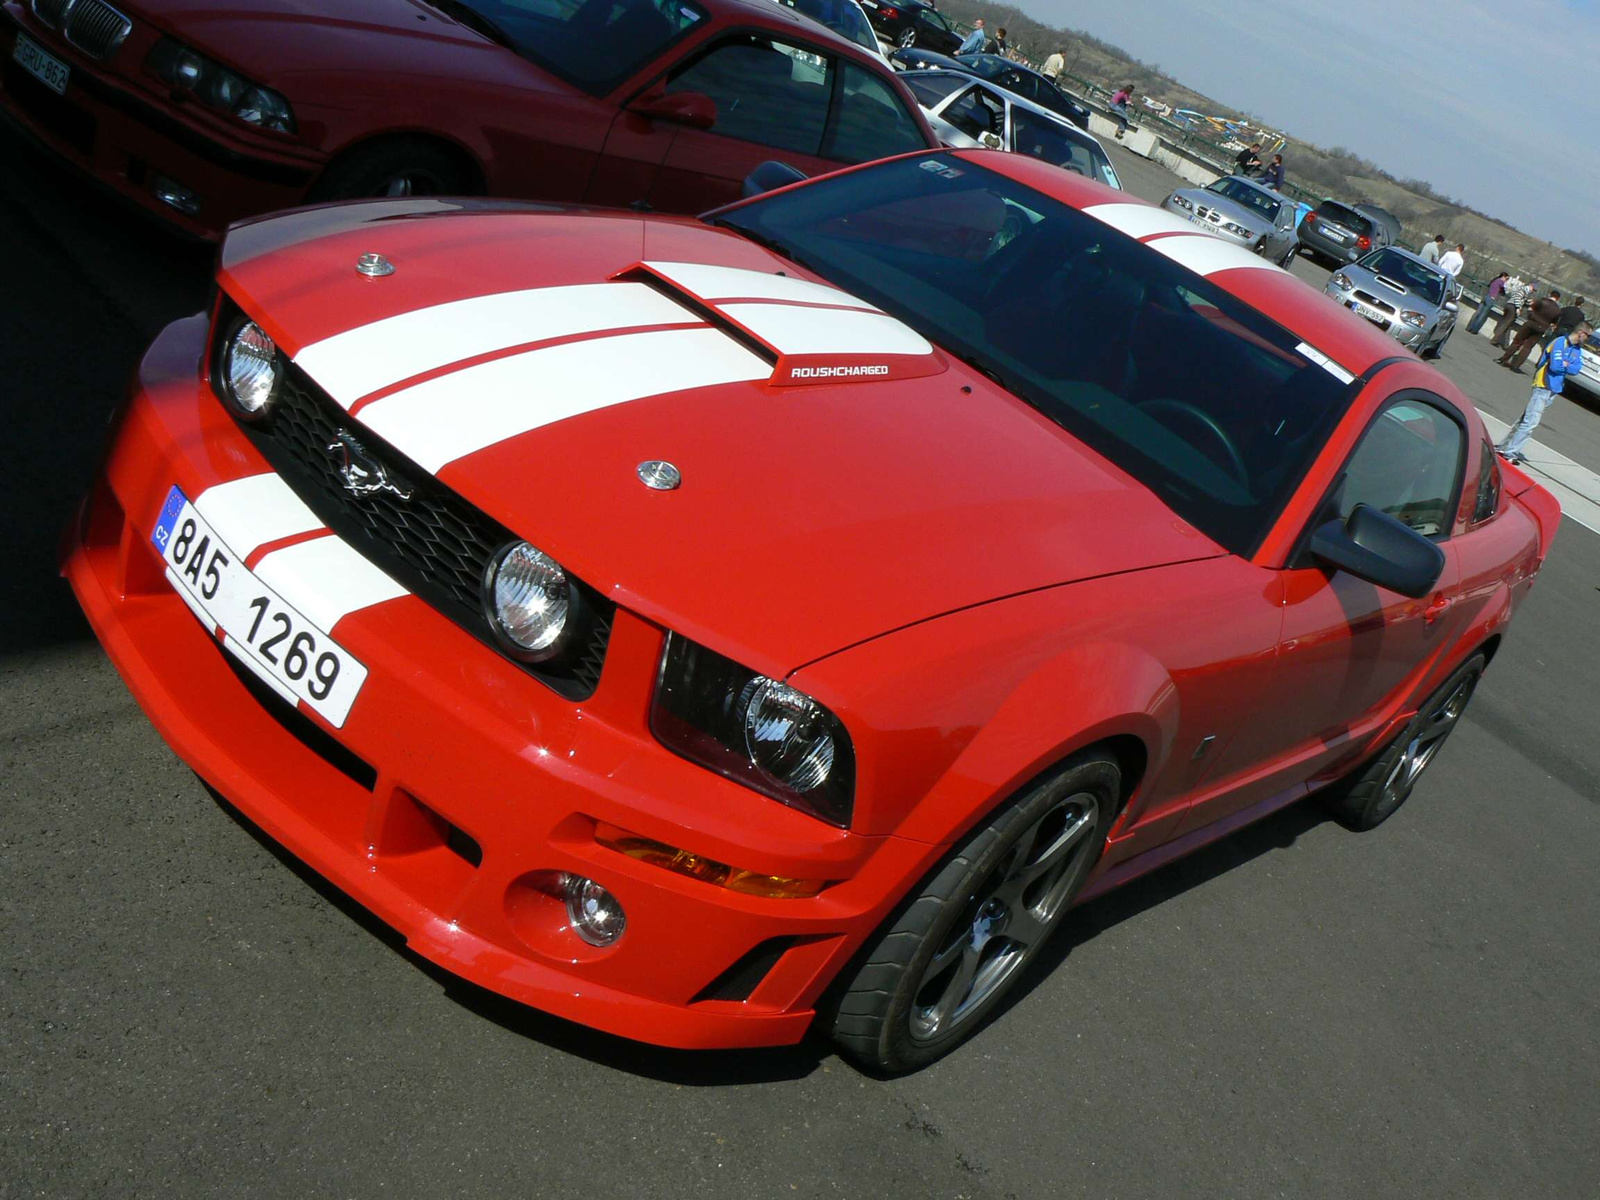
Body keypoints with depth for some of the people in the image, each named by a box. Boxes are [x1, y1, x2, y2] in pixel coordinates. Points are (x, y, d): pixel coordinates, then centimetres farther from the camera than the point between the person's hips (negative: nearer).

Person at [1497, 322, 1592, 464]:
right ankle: (1509, 451, -13)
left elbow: (1576, 369, 3)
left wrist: (1564, 364, -14)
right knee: (1531, 422, -14)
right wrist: (1569, 366, -4)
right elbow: (1555, 366, -22)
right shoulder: (1560, 343, -15)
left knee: (1527, 419, 13)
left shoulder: (1577, 350, 11)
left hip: (1554, 390, 9)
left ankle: (1506, 446, 20)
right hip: (1543, 387, -9)